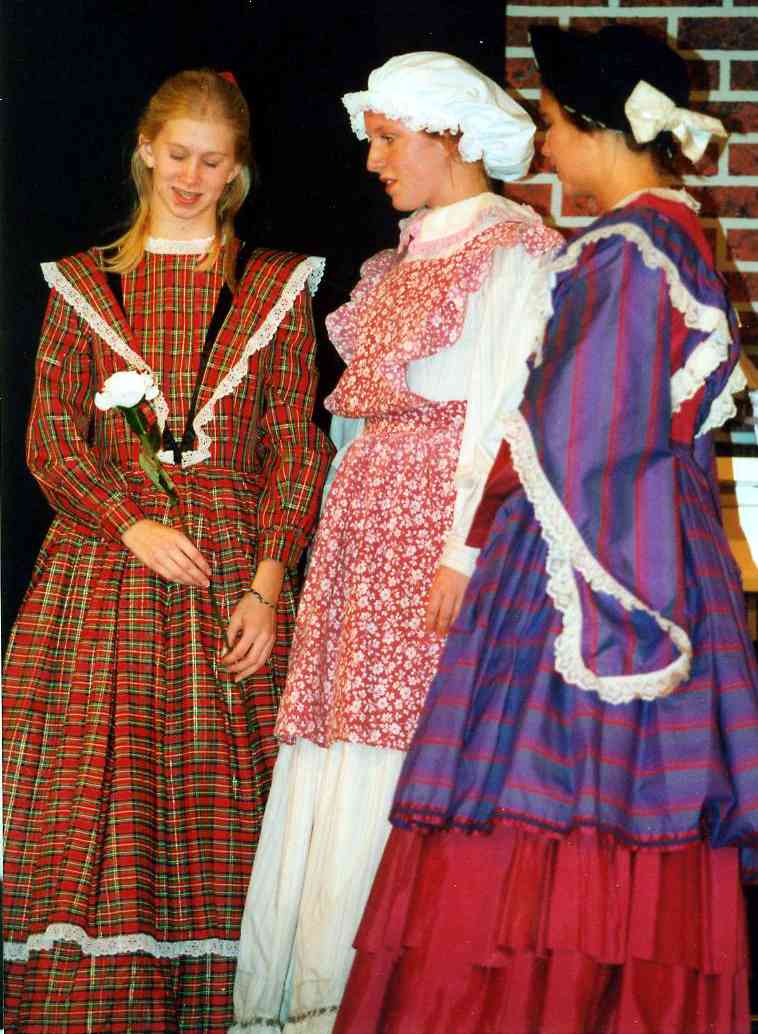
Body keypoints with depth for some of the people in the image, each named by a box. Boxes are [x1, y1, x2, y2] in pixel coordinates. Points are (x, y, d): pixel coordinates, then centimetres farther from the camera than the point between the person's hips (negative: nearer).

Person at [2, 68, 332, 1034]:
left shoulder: (275, 287, 9)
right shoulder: (83, 283, 10)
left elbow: (298, 449, 4)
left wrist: (269, 584, -7)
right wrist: (134, 525, -11)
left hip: (233, 568, 0)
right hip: (102, 565, 0)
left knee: (218, 806, -2)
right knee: (96, 801, -5)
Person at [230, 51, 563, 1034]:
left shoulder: (515, 248, -5)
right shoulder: (395, 263, 21)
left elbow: (511, 413, -13)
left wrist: (468, 550, -21)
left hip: (442, 521, -8)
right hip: (364, 521, 8)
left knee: (410, 756, -9)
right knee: (339, 746, 4)